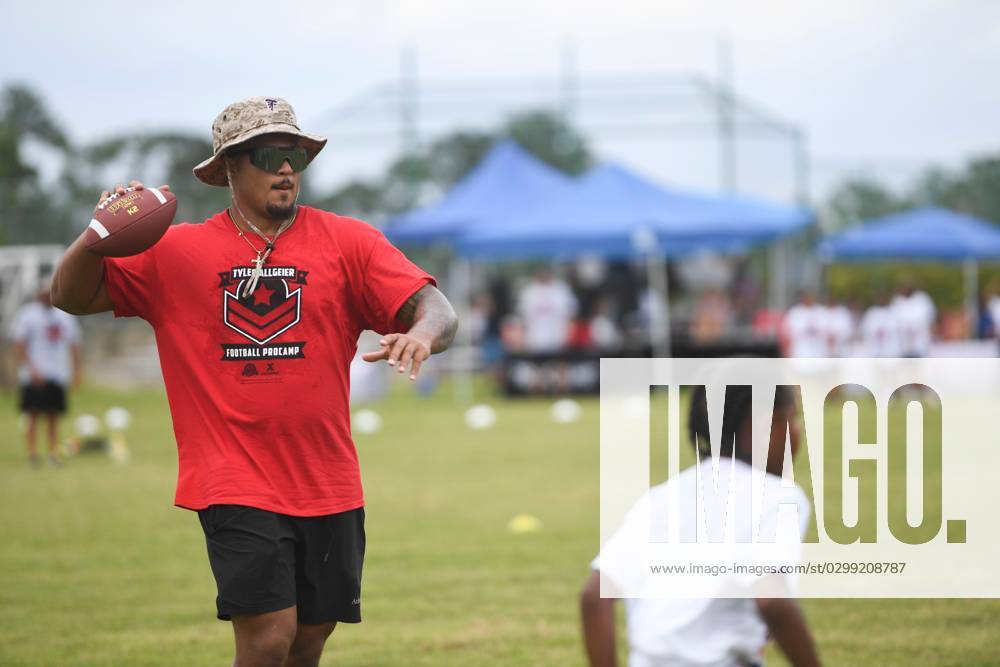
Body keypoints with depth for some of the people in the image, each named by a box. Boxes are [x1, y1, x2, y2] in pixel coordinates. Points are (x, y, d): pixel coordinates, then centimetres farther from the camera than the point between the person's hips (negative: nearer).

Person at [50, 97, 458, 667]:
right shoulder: (176, 252, 3)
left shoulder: (347, 242, 3)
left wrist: (420, 333, -29)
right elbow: (71, 296, 7)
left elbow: (437, 310, -5)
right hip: (235, 484, -2)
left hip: (329, 485, 2)